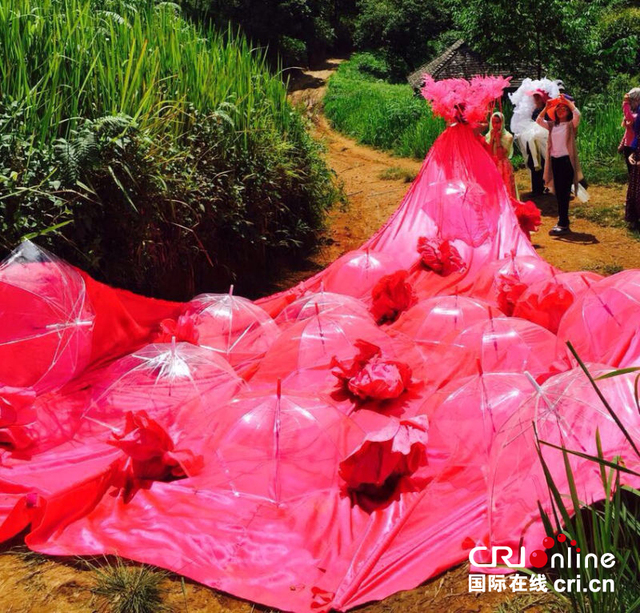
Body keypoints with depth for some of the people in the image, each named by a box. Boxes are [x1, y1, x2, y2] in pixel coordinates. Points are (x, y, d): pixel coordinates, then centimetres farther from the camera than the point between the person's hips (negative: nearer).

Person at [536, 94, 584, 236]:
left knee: (564, 193, -8)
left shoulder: (571, 125, -1)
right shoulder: (552, 125, 14)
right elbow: (539, 120, 7)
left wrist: (567, 101, -10)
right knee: (558, 193, 9)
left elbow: (577, 114, -18)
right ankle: (562, 221, 17)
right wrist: (547, 107, 1)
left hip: (566, 160, -6)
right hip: (554, 160, 6)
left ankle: (563, 225, -8)